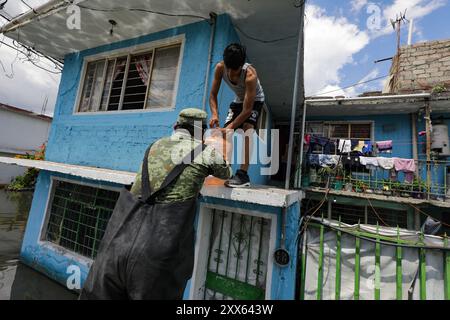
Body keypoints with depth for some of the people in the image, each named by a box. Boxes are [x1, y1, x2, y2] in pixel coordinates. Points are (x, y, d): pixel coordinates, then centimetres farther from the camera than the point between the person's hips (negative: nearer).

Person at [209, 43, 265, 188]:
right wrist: (214, 114, -36)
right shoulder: (219, 68, -24)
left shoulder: (250, 75, -37)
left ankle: (243, 174, -31)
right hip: (238, 99, 5)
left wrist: (230, 127, -41)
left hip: (254, 100, -5)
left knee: (247, 128, -29)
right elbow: (213, 95, -18)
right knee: (225, 132, 0)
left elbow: (247, 110, -36)